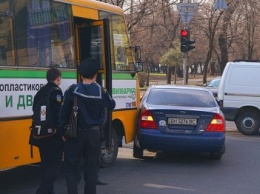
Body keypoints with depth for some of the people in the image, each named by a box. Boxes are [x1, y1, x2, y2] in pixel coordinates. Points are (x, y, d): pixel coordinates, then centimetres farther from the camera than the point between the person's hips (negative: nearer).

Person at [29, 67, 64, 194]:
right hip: (54, 135, -8)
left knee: (46, 164, 15)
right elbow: (58, 114, -21)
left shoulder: (40, 92, 13)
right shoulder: (56, 91, -13)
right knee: (55, 164, -3)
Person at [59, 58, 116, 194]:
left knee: (71, 167, 6)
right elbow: (111, 106, 9)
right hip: (94, 134, 2)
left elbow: (64, 112, -9)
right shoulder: (101, 91, -8)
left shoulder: (72, 90, -11)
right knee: (91, 168, 12)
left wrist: (62, 129, 1)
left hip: (75, 133, -1)